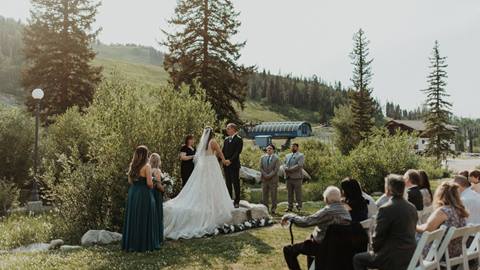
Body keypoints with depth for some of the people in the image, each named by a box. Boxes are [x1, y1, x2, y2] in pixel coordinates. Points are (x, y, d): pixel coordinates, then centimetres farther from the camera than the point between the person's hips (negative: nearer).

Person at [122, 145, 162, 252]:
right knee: (144, 219, 3)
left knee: (133, 218, 13)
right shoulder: (147, 166, -13)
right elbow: (149, 183, -17)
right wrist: (151, 187, 3)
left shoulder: (132, 166, 6)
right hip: (144, 194, -6)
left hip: (132, 193, 6)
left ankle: (132, 243, 19)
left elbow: (130, 181, 11)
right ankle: (145, 244, 8)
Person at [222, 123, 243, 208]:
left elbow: (237, 152, -14)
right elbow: (223, 151, 14)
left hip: (234, 164, -6)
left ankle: (236, 201, 4)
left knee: (236, 183, -1)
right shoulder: (226, 139, 15)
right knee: (228, 183, 10)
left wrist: (230, 160, -21)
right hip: (226, 164, 6)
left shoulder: (238, 139, -6)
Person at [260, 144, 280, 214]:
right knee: (264, 194, 3)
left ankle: (273, 209, 4)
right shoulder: (263, 158, 11)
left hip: (273, 179, -3)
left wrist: (269, 175, -13)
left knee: (273, 194, -1)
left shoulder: (276, 158, 1)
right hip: (264, 179, 3)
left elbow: (276, 169, -6)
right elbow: (261, 168, 7)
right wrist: (265, 175, -7)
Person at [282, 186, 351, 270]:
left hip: (322, 247, -9)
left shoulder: (328, 211, -24)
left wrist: (289, 216, -10)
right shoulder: (346, 211, 0)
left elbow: (305, 222, -25)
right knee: (310, 238, 37)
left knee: (288, 250, -3)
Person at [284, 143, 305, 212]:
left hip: (297, 177, -5)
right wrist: (286, 169, -12)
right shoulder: (287, 156, 19)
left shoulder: (301, 156, 0)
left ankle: (299, 206, 4)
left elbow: (299, 165, -13)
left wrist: (289, 169, -13)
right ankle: (290, 207, 10)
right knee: (289, 193, 5)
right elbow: (285, 165, 10)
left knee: (298, 193, -2)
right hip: (289, 177, 5)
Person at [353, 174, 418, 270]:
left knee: (357, 259, 9)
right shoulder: (412, 208, 5)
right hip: (411, 256, 8)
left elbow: (378, 236, -13)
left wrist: (375, 249, 8)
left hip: (395, 258, -8)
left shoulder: (386, 209, -18)